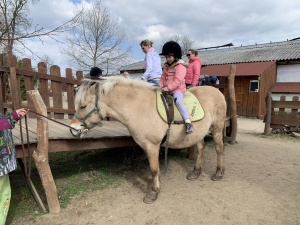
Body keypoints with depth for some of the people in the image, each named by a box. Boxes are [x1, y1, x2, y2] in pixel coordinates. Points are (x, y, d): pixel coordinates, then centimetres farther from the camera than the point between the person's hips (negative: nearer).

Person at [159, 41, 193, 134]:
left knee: (178, 101, -34)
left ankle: (188, 122, -38)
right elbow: (162, 78, 17)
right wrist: (161, 87, -2)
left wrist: (167, 88, -22)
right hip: (166, 90, 9)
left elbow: (177, 81, -19)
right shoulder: (166, 66, 17)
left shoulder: (180, 67, -9)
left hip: (177, 89, -9)